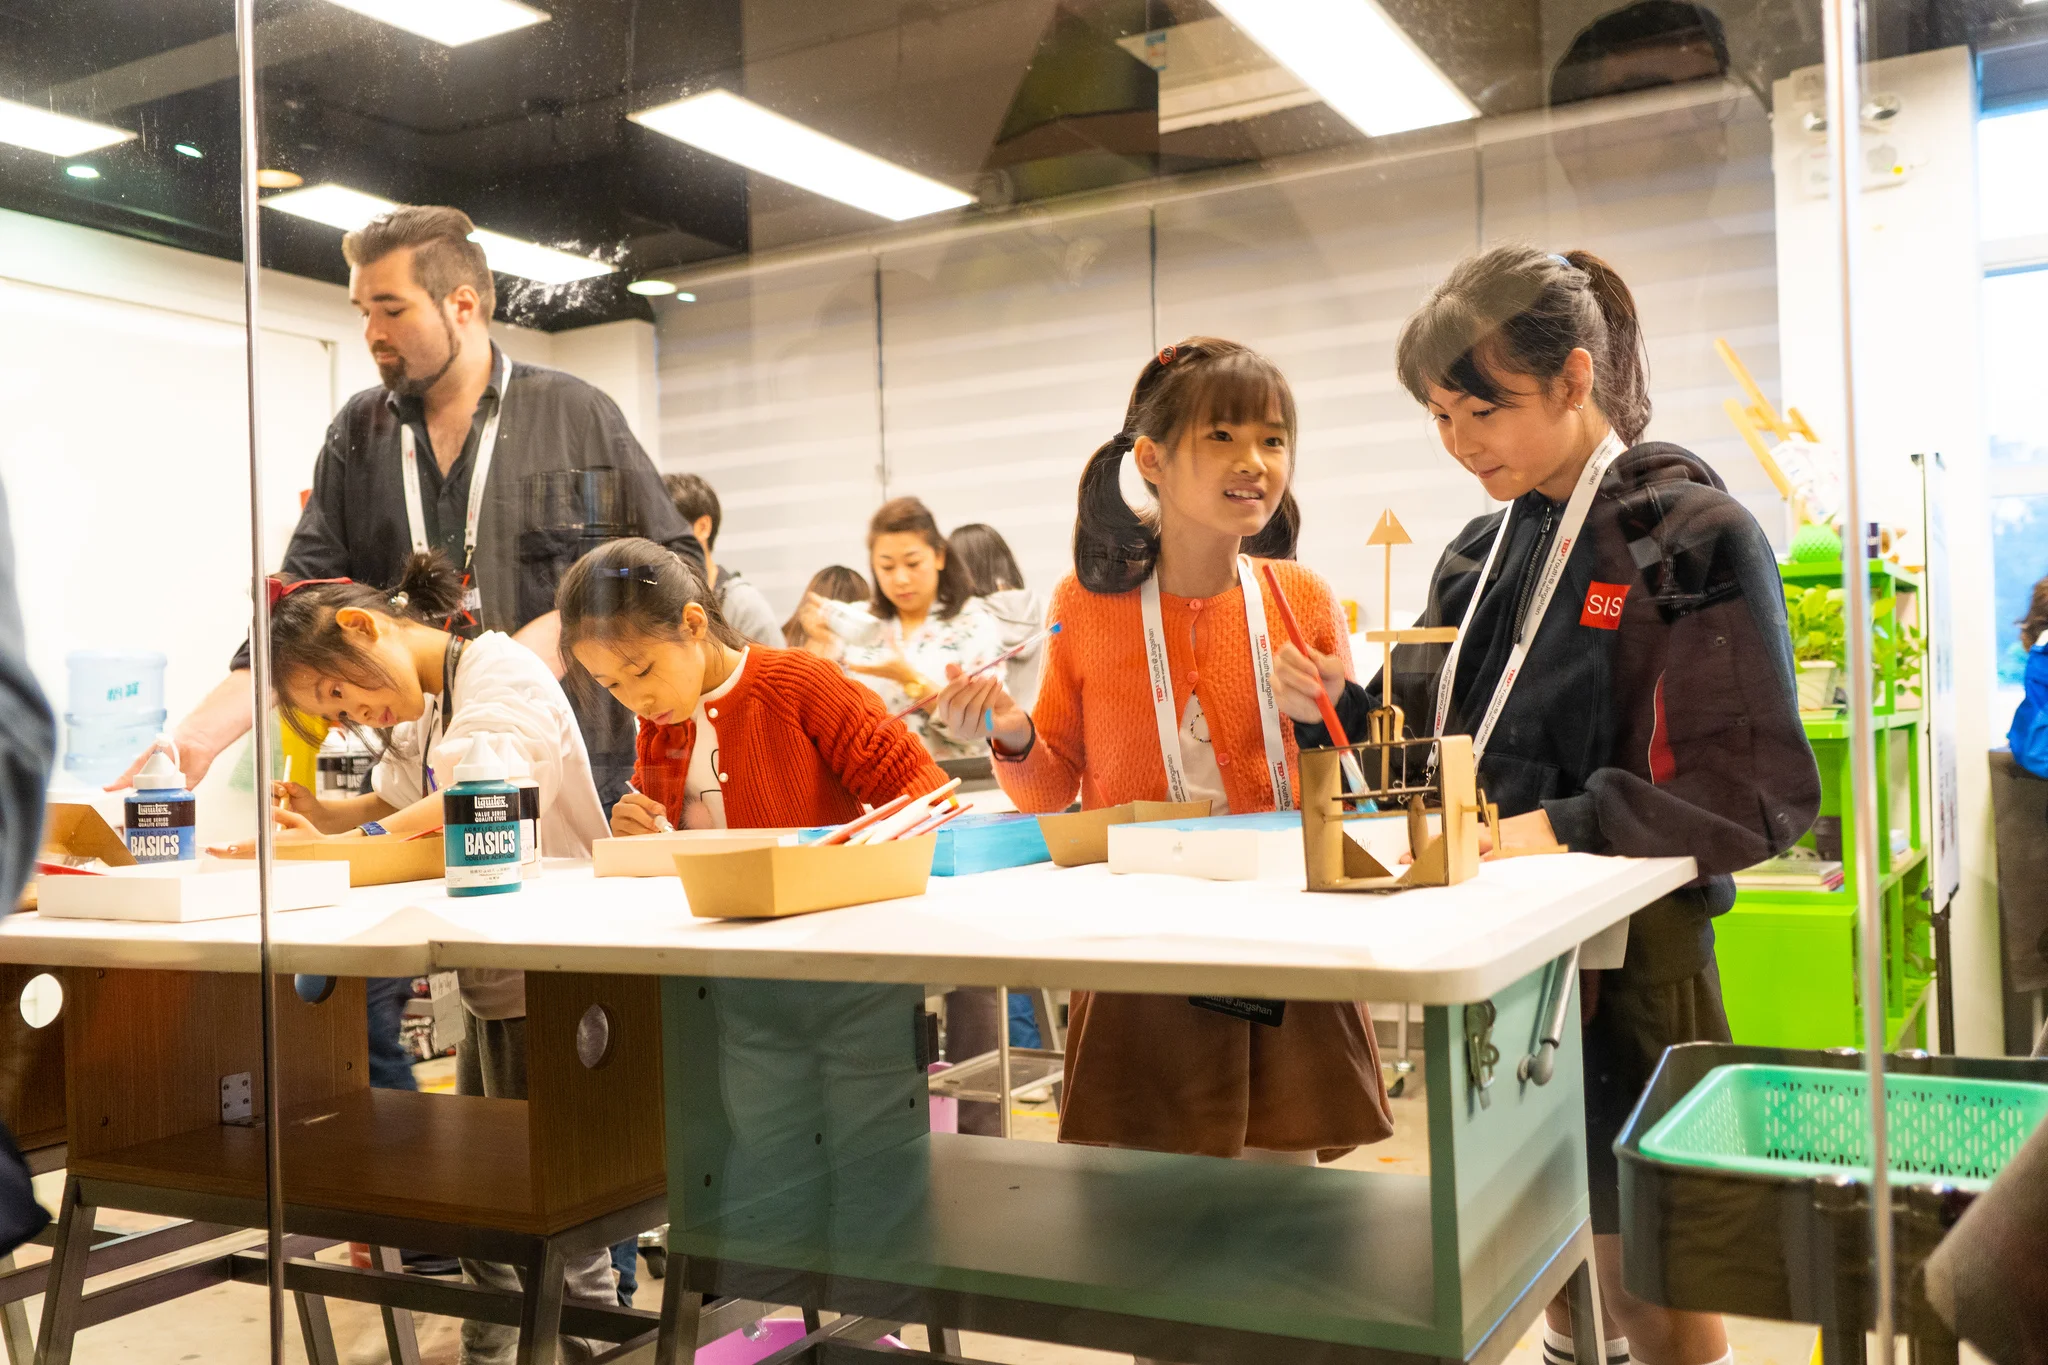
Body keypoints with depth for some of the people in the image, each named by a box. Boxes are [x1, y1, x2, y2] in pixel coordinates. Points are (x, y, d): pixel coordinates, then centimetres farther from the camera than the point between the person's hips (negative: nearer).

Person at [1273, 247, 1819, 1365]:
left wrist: (1567, 828, -25)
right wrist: (1344, 712, -4)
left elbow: (1759, 792, -15)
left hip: (1627, 967, -6)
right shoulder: (1482, 554, 10)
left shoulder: (1691, 537, -9)